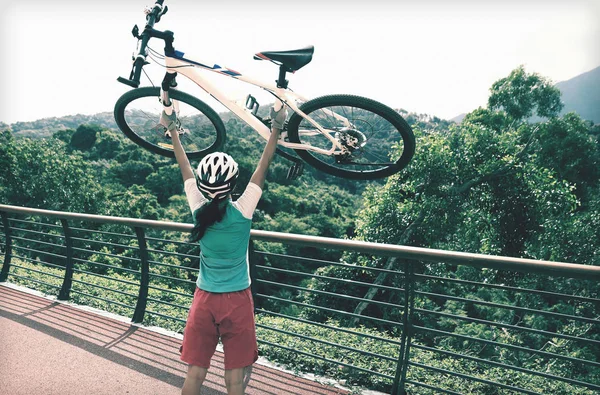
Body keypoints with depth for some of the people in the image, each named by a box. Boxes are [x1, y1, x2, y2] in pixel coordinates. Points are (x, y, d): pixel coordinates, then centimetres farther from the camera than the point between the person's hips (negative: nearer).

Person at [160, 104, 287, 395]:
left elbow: (185, 169, 4)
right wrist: (276, 128, -1)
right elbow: (263, 167, -8)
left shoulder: (198, 210, -9)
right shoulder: (242, 212, -16)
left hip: (204, 299, 3)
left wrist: (172, 130, 15)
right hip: (237, 301, -3)